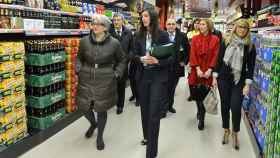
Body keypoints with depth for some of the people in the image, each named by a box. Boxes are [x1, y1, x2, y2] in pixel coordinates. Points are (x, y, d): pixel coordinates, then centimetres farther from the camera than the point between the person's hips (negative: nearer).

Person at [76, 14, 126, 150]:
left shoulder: (114, 43, -8)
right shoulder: (84, 41, -3)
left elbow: (122, 60, 6)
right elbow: (80, 58, 13)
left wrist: (116, 74, -3)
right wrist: (79, 70, -1)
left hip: (105, 82, -2)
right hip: (86, 80, 3)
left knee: (101, 109, 6)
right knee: (84, 107, 9)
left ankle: (100, 137, 29)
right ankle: (93, 123, 44)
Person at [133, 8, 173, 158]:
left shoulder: (163, 35, -6)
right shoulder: (139, 35, 4)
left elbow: (171, 56, -6)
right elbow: (135, 55, 5)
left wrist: (157, 61, -23)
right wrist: (141, 59, -17)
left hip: (158, 77, -4)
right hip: (143, 76, 4)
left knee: (154, 113, -5)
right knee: (144, 109, 15)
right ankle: (147, 137, 41)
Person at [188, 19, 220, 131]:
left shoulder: (215, 39, 1)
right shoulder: (195, 39, 5)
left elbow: (215, 56, -3)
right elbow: (193, 55, -1)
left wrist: (209, 70, -13)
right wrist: (198, 69, -11)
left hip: (208, 72, -1)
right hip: (196, 71, 2)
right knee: (197, 94, 7)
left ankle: (201, 119, 12)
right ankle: (200, 111, 35)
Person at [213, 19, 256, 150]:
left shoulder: (250, 46, -1)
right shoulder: (226, 42, 2)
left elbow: (251, 67, -3)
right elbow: (219, 60, 5)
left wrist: (247, 84, -8)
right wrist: (215, 77, 2)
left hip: (239, 81, -1)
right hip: (224, 79, 2)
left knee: (236, 108, -5)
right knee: (225, 106, 9)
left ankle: (235, 133, 18)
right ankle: (226, 130, 28)